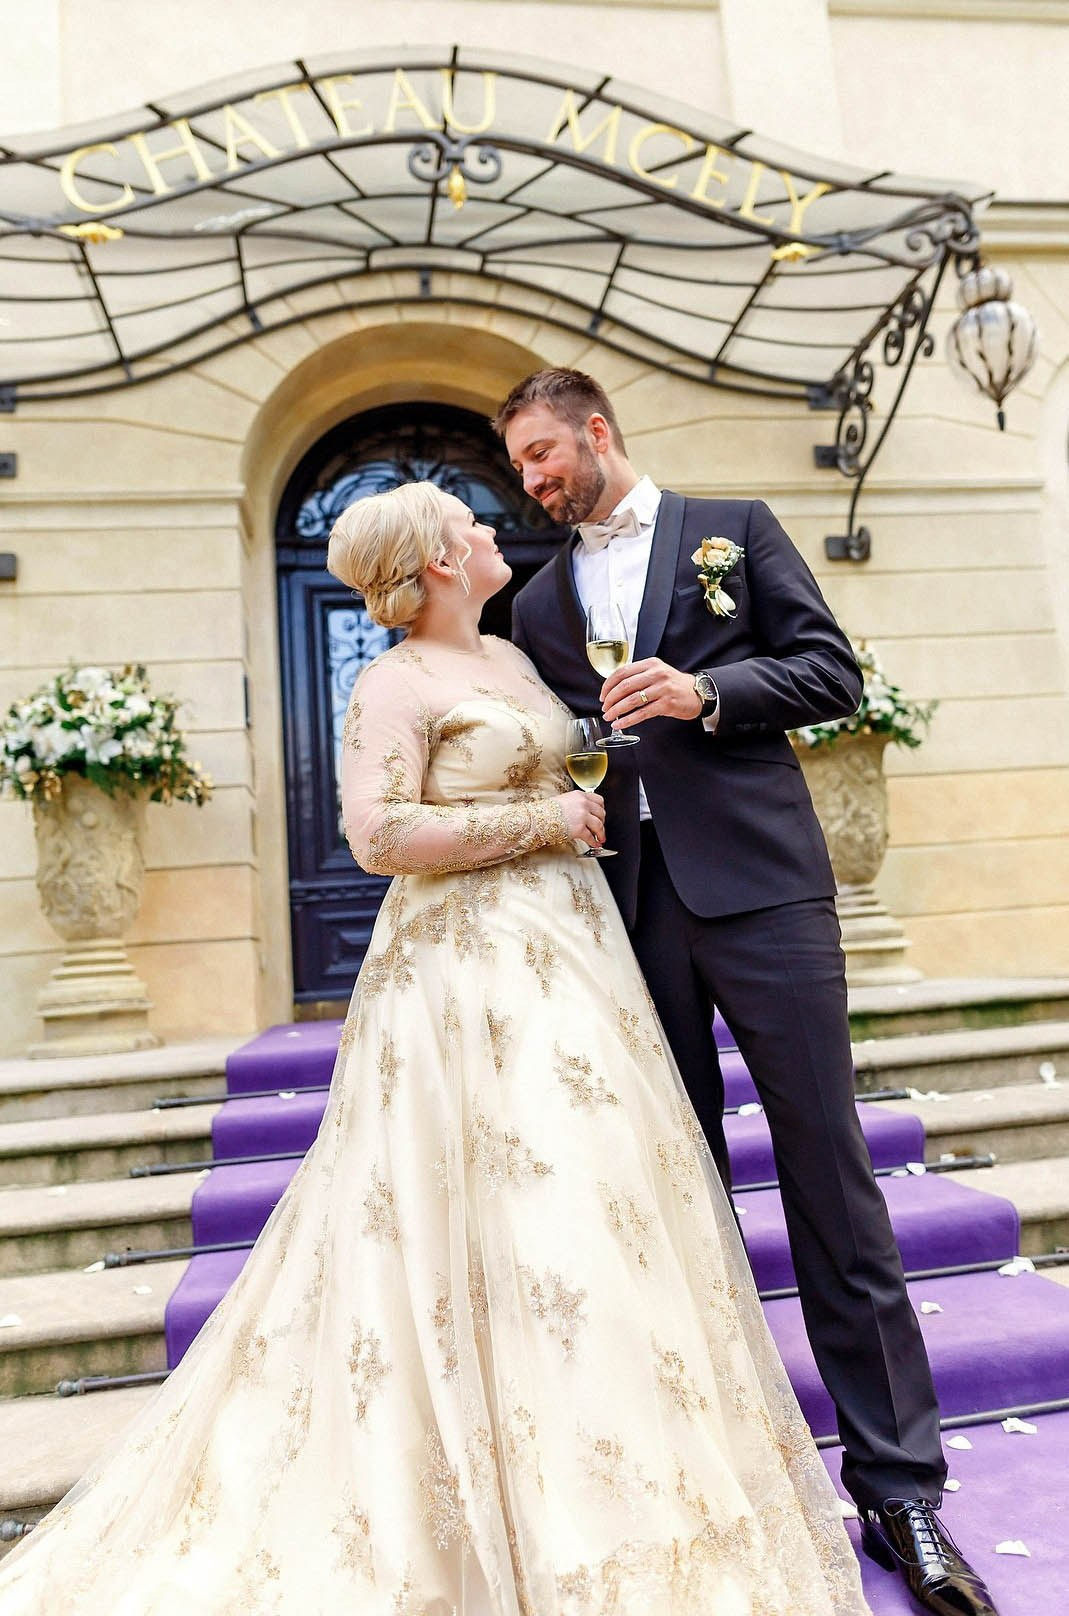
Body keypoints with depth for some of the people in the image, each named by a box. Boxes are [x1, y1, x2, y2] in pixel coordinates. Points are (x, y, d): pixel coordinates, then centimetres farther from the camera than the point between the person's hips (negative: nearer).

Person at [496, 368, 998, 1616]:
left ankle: (897, 1483, 13)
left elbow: (831, 671, 3)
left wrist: (706, 691, -11)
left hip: (758, 885, -3)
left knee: (826, 1170, -1)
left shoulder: (734, 527, 11)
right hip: (628, 905, 4)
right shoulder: (539, 603, 19)